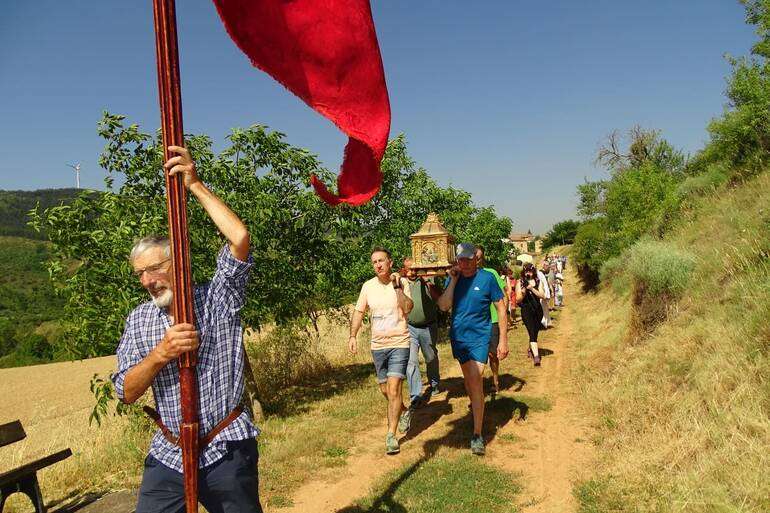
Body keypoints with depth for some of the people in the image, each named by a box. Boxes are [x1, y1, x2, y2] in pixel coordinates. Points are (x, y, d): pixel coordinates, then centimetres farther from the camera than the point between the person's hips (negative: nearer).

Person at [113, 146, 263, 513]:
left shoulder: (216, 300, -6)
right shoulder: (138, 320, 5)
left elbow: (240, 237, -22)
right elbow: (126, 393, 1)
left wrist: (195, 185, -19)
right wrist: (161, 353, -18)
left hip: (227, 451, -3)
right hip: (169, 454, 3)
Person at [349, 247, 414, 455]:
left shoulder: (402, 282, -8)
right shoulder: (368, 286, 3)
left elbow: (408, 308, -21)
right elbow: (359, 312, 8)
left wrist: (397, 286, -26)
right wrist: (353, 336, -2)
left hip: (399, 343, -5)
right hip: (377, 345, 5)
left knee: (394, 389, -12)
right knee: (384, 390, 16)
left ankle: (391, 435, -1)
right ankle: (405, 412, 44)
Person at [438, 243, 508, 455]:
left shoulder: (487, 278, -9)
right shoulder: (452, 278, 1)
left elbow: (501, 308, -4)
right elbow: (443, 306, -10)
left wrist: (503, 340, -7)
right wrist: (453, 280, -16)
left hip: (480, 337, -4)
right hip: (458, 336, 4)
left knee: (475, 380, -15)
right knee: (468, 377, 18)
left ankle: (477, 434, -10)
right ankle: (476, 407, 44)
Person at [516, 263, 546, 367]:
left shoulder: (538, 281, 6)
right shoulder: (520, 283, 2)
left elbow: (543, 296, -6)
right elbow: (518, 300, 2)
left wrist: (532, 289, -18)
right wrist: (523, 293, -18)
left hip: (538, 309, 3)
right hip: (526, 310, -3)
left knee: (535, 332, 14)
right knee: (532, 332, -17)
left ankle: (530, 349, 40)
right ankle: (536, 356, -25)